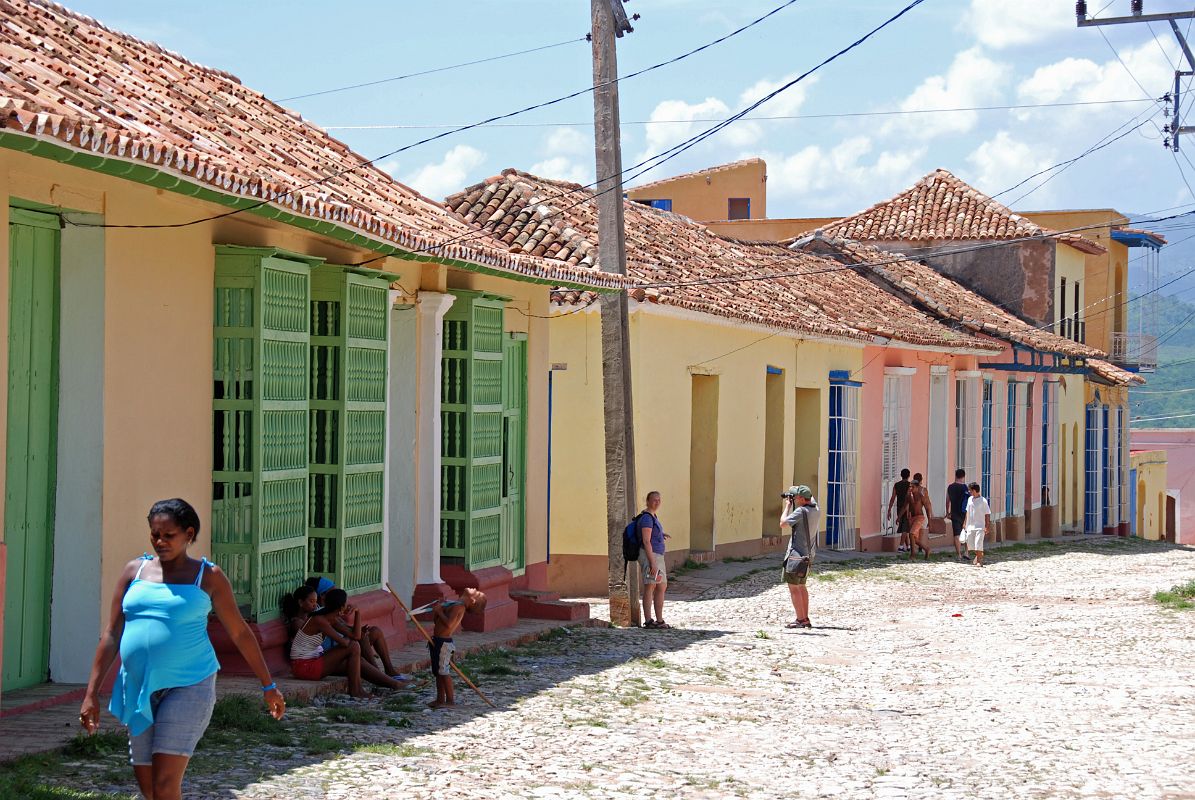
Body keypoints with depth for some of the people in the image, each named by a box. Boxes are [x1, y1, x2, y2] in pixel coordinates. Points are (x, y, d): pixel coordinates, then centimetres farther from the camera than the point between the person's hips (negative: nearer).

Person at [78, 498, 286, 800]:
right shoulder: (135, 571, 8)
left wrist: (268, 686, 10)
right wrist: (92, 693, 4)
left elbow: (239, 633, 7)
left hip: (188, 687, -4)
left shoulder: (208, 577, 1)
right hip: (138, 688, 4)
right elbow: (112, 634, 9)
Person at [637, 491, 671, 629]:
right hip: (649, 556, -10)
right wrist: (652, 563, -24)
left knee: (662, 587, 12)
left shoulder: (653, 516, 17)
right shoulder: (647, 518, -14)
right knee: (650, 588, -9)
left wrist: (661, 535, 17)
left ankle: (659, 620, 16)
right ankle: (648, 621, -9)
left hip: (657, 556, 10)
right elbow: (646, 541, -20)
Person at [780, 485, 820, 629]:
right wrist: (792, 505, 14)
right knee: (801, 586, 18)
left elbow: (783, 524, -19)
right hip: (809, 554, 9)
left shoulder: (801, 511, -18)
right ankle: (805, 619, 21)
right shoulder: (816, 510, 5)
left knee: (793, 587, -5)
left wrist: (788, 506, -8)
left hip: (797, 554, -9)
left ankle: (800, 620, -7)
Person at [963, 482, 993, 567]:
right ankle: (978, 555, 33)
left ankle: (979, 561, 1)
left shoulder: (983, 501, -9)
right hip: (970, 526, 6)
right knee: (970, 543, 9)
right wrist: (965, 523, 16)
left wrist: (987, 527, -9)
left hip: (980, 526, -6)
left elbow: (987, 514, -6)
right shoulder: (970, 499, 8)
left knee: (978, 544, -11)